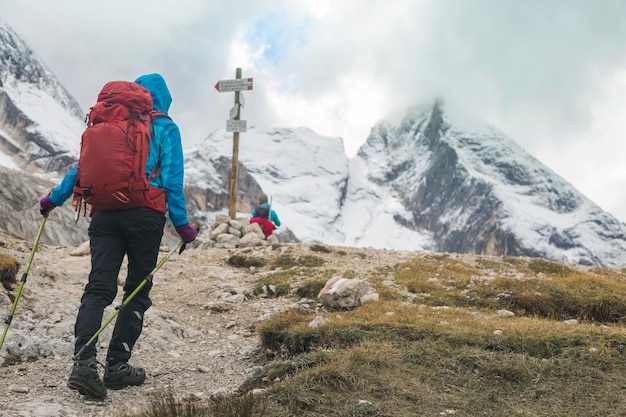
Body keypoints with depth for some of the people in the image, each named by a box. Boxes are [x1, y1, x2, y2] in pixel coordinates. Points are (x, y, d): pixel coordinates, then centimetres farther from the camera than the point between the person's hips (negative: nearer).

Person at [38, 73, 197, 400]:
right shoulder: (165, 128, 6)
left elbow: (83, 167, 15)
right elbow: (171, 179, -3)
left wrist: (54, 198, 23)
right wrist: (181, 224, -4)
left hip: (105, 212, 3)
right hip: (145, 215, -3)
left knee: (98, 287, -1)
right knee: (137, 290, 7)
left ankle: (83, 362, -17)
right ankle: (117, 366, 6)